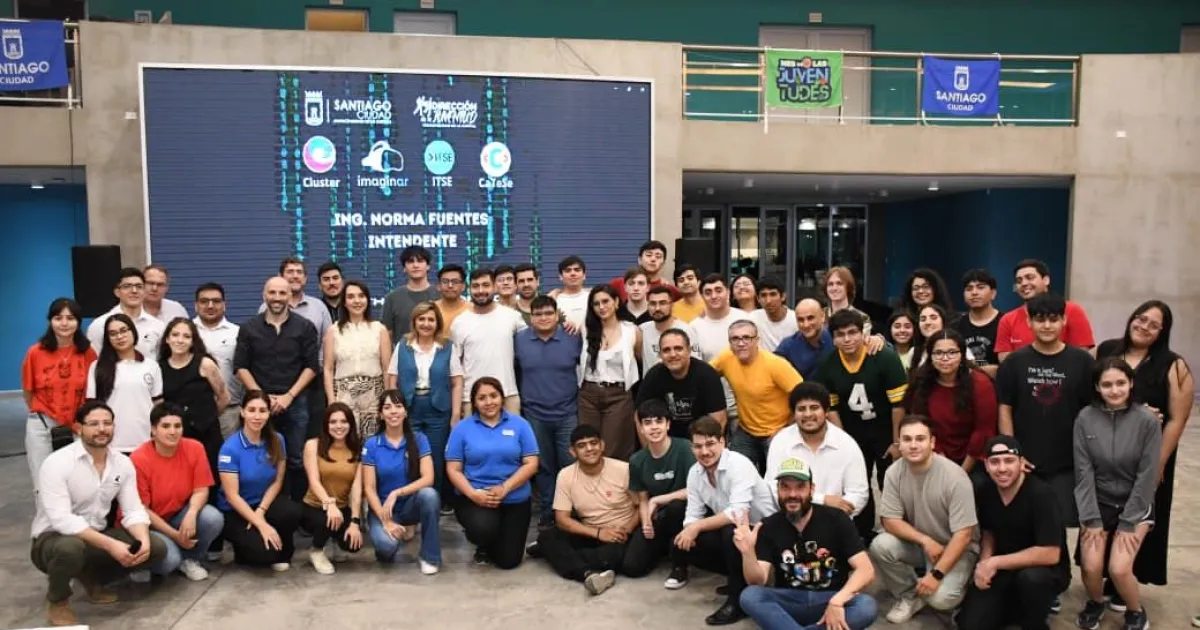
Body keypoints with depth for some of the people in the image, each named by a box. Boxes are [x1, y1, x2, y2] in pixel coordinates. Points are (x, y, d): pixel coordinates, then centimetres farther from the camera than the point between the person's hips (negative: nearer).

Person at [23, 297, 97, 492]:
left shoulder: (88, 353, -5)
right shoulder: (35, 352, -7)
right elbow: (28, 392, 7)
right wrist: (42, 414, 14)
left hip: (79, 428, 0)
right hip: (42, 427, 0)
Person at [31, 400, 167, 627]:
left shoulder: (123, 463, -3)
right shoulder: (57, 463, -20)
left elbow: (133, 511, -4)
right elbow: (61, 519, -29)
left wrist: (144, 540, -26)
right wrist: (110, 545, -36)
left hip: (97, 537, 5)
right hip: (53, 538, -5)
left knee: (156, 548, -12)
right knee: (71, 547, -40)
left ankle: (92, 577, 13)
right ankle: (57, 601, -6)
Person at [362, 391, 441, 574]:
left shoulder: (419, 439, -6)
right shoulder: (371, 445, -5)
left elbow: (428, 478, -16)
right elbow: (369, 488, -8)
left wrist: (396, 493, -27)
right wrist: (385, 520, -19)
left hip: (411, 504, 1)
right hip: (383, 508, -1)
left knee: (429, 494, -34)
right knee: (386, 545, -33)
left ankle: (429, 556, -15)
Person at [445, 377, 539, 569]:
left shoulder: (519, 424, -1)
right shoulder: (462, 428, -1)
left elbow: (531, 464, -5)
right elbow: (453, 469, -3)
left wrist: (504, 488, -18)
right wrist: (474, 494, -20)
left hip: (514, 498, 1)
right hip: (474, 498, -1)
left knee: (508, 560, 2)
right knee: (483, 529, -33)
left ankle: (492, 542, 40)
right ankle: (483, 545, 7)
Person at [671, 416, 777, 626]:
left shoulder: (739, 464, -24)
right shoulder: (694, 472, -2)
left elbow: (738, 513, -34)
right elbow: (693, 515, -1)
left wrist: (698, 527, -31)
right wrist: (689, 530, -24)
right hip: (727, 531, 7)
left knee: (731, 533, -37)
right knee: (680, 546, -8)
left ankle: (739, 599, -16)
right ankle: (741, 579, 8)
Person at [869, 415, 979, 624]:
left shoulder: (954, 477, -25)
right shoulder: (894, 472, -13)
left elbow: (963, 534, -23)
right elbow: (890, 520, -9)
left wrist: (936, 574, -27)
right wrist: (925, 541, -23)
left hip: (955, 548, -4)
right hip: (917, 542, 4)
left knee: (940, 597, -28)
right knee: (880, 546, -25)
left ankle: (955, 582, 10)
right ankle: (910, 595, 1)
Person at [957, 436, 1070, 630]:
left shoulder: (1040, 494, -23)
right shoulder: (985, 493, -5)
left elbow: (1050, 554, -27)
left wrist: (995, 562, -24)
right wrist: (984, 564, -11)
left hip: (1045, 569, -4)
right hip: (1004, 569, 4)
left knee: (1030, 577, -39)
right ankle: (1016, 605, 17)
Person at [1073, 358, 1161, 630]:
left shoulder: (1147, 421, -12)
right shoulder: (1085, 419, -8)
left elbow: (1147, 477, -11)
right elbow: (1083, 472, -7)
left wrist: (1127, 524, -12)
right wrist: (1091, 519, -10)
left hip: (1135, 505, -1)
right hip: (1098, 503, 1)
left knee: (1118, 568, -17)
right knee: (1090, 566, -13)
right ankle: (1095, 603, 21)